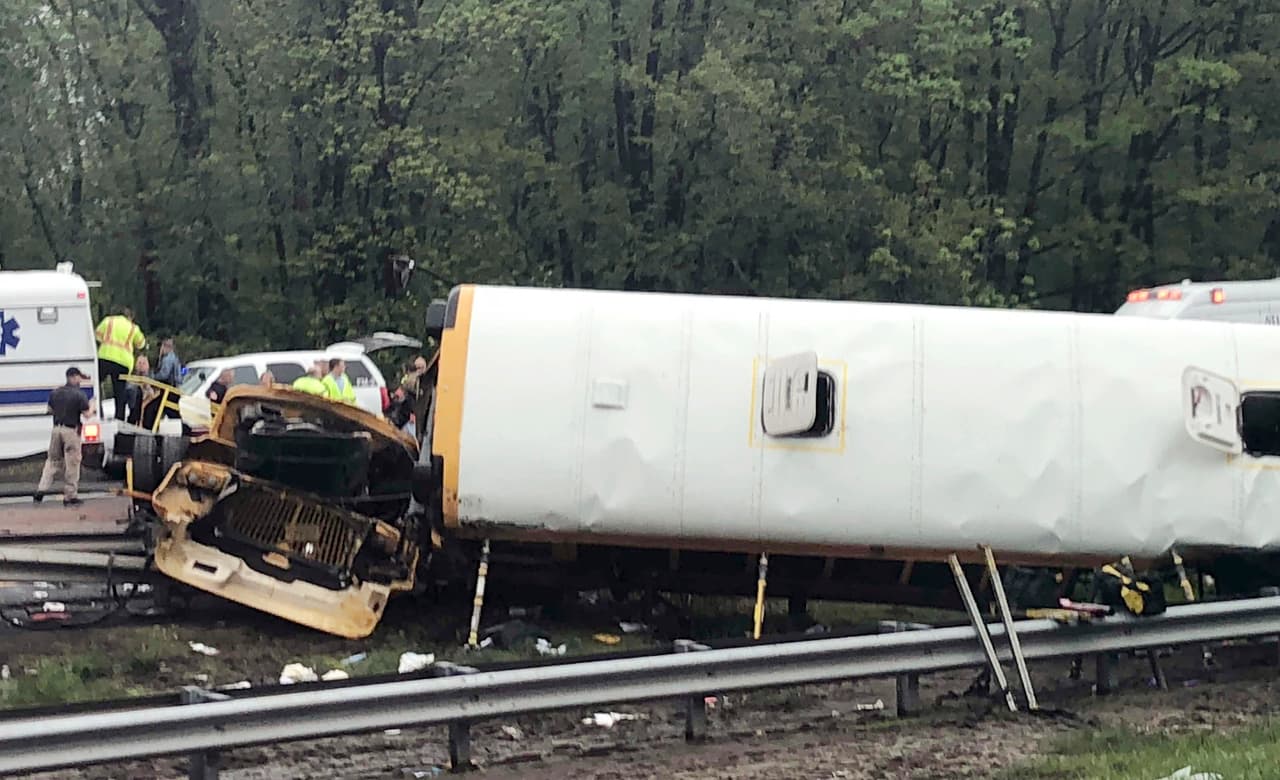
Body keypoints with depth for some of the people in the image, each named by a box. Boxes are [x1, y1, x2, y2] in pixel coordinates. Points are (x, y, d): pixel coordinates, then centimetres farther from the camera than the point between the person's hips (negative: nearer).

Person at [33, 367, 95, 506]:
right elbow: (87, 415, -13)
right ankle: (69, 496, 6)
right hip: (71, 431, -5)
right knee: (72, 464, 2)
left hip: (57, 428, 5)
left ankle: (41, 490, 8)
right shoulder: (79, 394, -12)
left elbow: (50, 410, 16)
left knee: (52, 461, 15)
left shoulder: (55, 393, 6)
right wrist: (91, 408, 6)